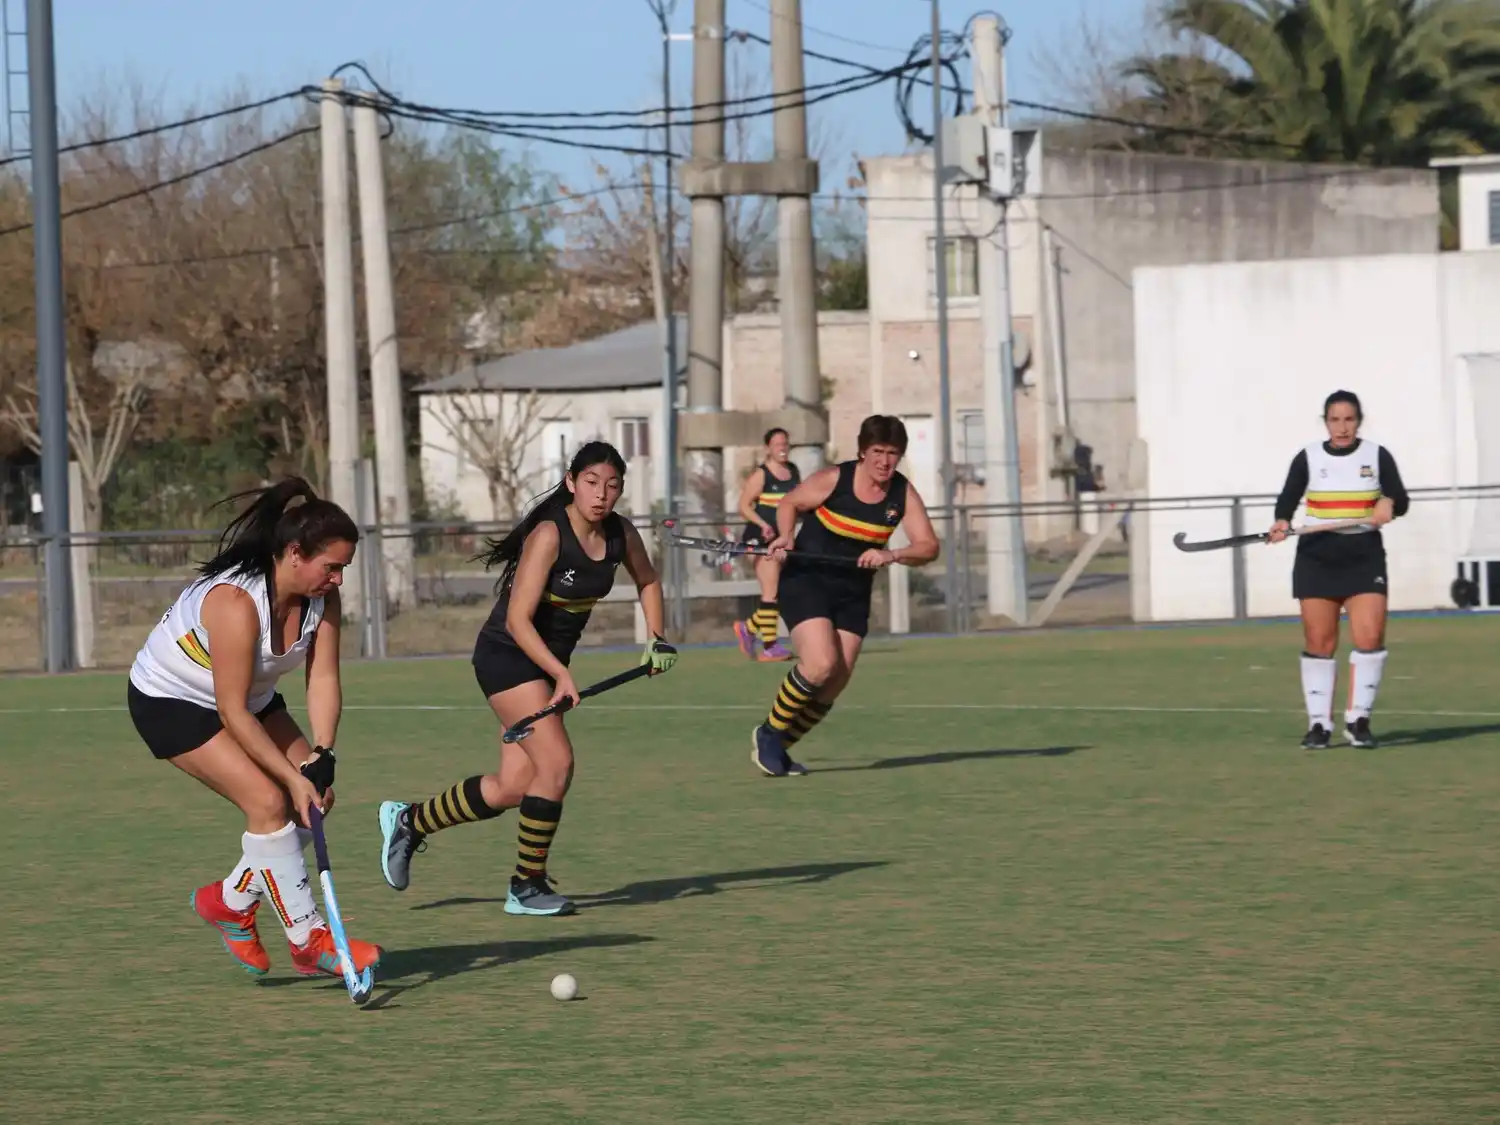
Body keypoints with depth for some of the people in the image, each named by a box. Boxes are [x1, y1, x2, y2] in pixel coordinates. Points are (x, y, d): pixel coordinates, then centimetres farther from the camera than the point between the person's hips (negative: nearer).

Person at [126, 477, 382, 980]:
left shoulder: (321, 597, -14)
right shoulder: (235, 602, -36)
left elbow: (323, 679, -15)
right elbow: (232, 713, -32)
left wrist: (319, 759, -28)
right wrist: (293, 776, -29)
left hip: (253, 699, 8)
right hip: (170, 702, -8)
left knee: (315, 796, -2)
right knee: (268, 800, -21)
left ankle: (232, 900, 16)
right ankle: (307, 941, -11)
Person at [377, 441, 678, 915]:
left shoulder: (620, 533, -2)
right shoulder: (549, 535, -23)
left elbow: (647, 581, 20)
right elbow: (518, 620, -25)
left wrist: (655, 639, 9)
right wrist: (562, 675, -30)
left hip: (550, 660, 8)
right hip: (507, 656, -8)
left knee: (511, 787, 5)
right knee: (557, 762, -20)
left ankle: (409, 821, 26)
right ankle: (527, 885, -7)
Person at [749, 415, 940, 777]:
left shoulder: (903, 494, -5)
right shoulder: (833, 479, -15)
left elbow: (928, 546, -10)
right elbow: (788, 504, 1)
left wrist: (891, 555, -28)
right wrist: (787, 536, -18)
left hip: (853, 594, 5)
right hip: (806, 580, -5)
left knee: (834, 685, 1)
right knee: (820, 664, -23)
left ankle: (778, 747, 19)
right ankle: (769, 733, -3)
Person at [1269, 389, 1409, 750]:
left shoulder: (1377, 456, 1)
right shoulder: (1308, 459, 2)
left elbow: (1401, 500, -5)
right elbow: (1287, 500, 0)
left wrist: (1389, 504, -28)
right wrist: (1282, 522, -22)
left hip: (1365, 558, 0)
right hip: (1317, 558, 0)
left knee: (1370, 638, -12)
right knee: (1319, 642, 0)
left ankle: (1358, 720, -2)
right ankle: (1319, 724, 6)